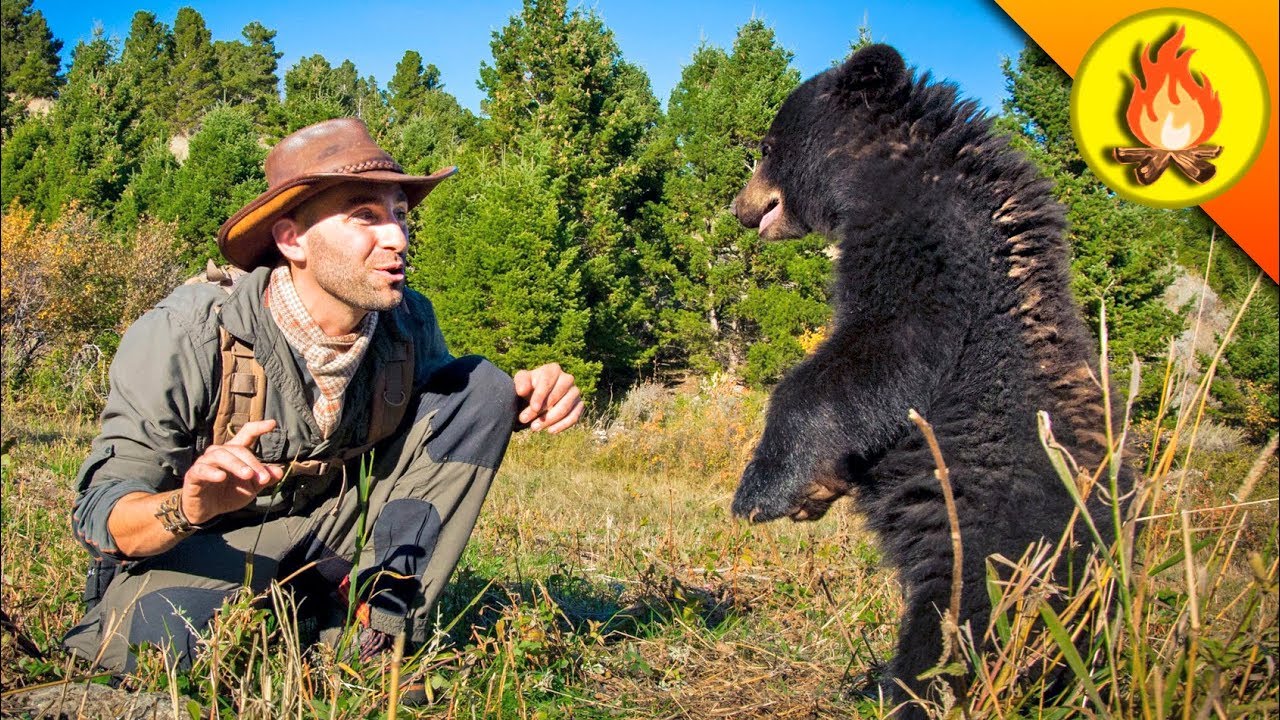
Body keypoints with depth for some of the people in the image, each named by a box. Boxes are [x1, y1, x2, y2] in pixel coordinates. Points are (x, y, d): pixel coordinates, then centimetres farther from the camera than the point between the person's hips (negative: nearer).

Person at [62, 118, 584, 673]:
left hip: (335, 530, 5)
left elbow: (462, 415, 9)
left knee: (480, 386, -10)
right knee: (156, 643, -39)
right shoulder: (185, 334, -24)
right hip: (207, 546, -4)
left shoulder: (408, 326, -12)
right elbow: (101, 512, -21)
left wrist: (520, 403, -16)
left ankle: (369, 623, -12)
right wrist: (190, 507, -45)